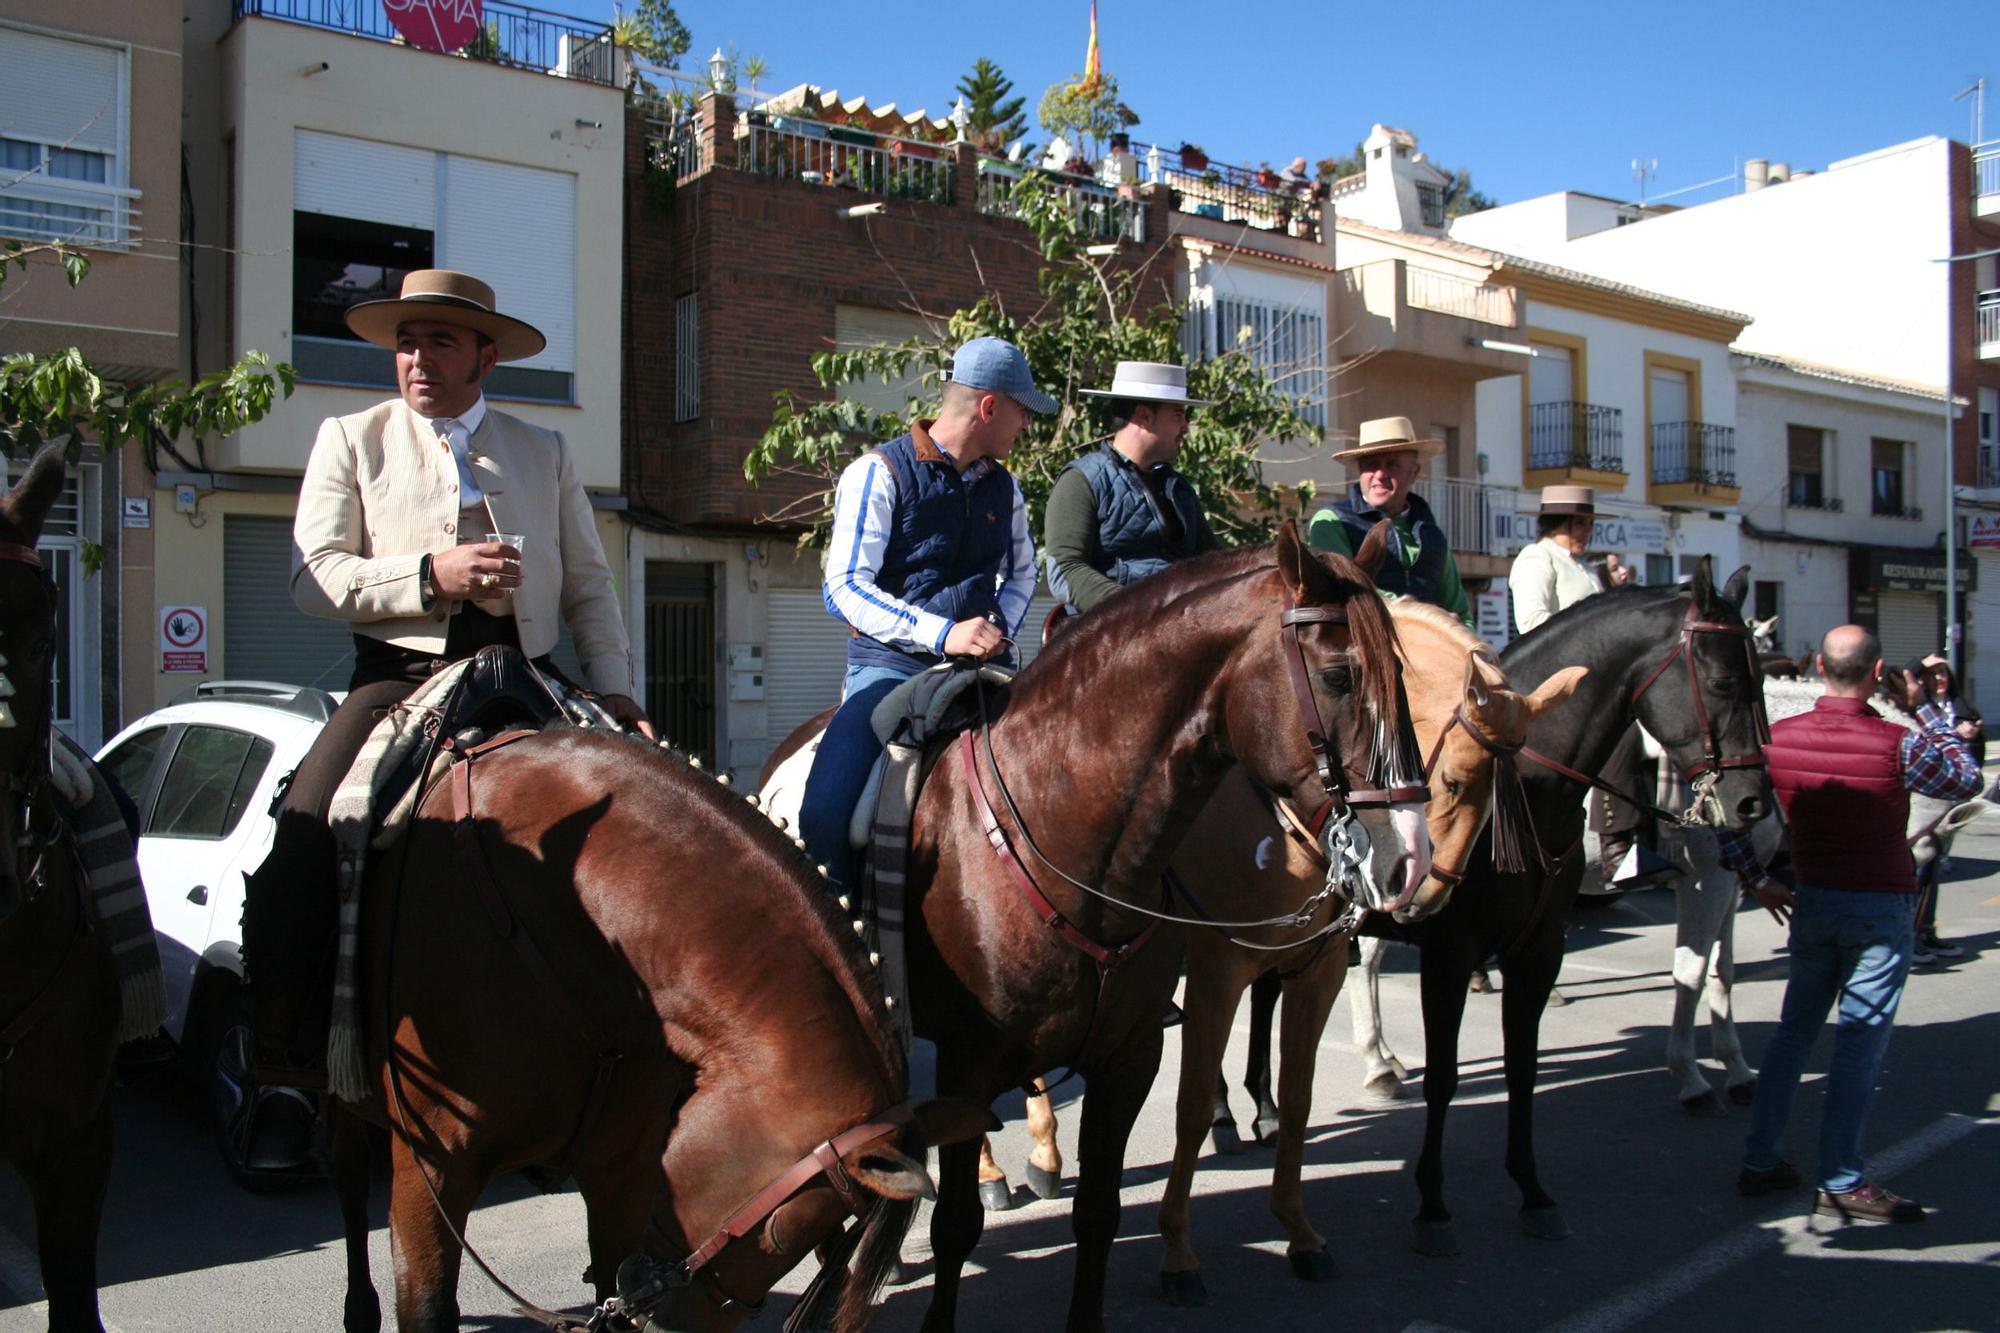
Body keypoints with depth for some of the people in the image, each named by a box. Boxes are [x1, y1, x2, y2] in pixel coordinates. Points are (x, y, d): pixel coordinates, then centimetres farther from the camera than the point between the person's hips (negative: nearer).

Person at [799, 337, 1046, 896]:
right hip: (890, 666, -5)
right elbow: (845, 586, -11)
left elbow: (1022, 573, 24)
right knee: (822, 814, -23)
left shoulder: (1003, 485, 13)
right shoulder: (879, 473, -5)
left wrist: (1000, 629, 1)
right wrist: (941, 634, -21)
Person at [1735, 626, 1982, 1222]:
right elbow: (1967, 778, 2)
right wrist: (1924, 709, 8)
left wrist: (1757, 882, 13)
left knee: (1794, 1031, 14)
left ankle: (1759, 1161, 20)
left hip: (1812, 904, 4)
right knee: (1860, 1043, 2)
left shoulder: (1778, 739, -5)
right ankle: (1840, 1183, 8)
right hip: (1882, 909, -4)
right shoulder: (1898, 745, -16)